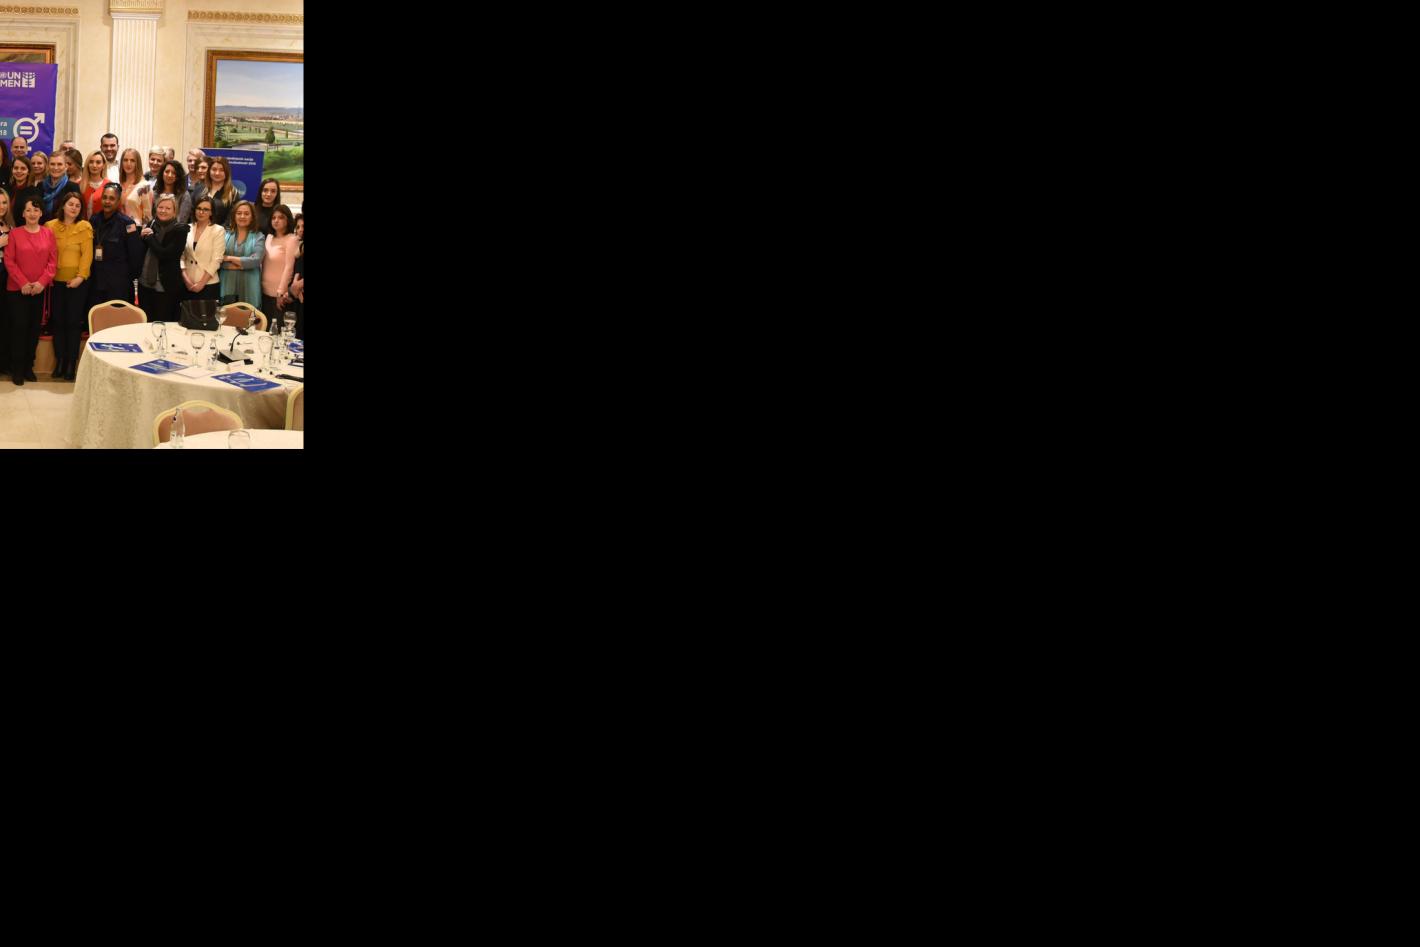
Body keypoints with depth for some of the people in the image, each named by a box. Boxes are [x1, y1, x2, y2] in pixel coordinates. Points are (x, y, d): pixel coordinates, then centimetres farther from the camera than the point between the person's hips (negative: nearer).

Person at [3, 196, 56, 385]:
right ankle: (17, 369, 7)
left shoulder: (48, 234, 5)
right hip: (17, 289, -2)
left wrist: (42, 282, -12)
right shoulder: (15, 233, -1)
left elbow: (53, 261, 1)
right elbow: (9, 261, -5)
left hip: (40, 289, 2)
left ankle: (29, 366, 18)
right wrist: (23, 283, -14)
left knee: (34, 328, 7)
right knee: (19, 327, -2)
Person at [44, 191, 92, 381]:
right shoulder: (51, 226, 6)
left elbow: (87, 254, -7)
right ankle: (60, 361, 14)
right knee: (57, 321, 5)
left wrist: (81, 276, -15)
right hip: (56, 280, 3)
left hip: (77, 281, -3)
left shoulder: (85, 227, -3)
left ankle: (71, 363, 7)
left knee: (73, 322, 0)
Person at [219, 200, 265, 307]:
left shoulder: (258, 237, 5)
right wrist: (242, 264, -9)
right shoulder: (226, 235, 9)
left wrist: (229, 258, -5)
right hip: (227, 286, 1)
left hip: (248, 288, -1)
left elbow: (255, 260, -8)